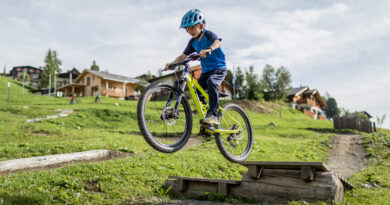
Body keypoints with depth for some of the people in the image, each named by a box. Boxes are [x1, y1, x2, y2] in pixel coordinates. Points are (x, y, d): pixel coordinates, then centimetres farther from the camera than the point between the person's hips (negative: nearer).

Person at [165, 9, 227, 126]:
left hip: (219, 68, -7)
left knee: (211, 82, -35)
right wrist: (172, 64, -9)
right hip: (206, 70, 7)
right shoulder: (193, 42, 8)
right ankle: (207, 125, 10)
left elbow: (218, 42, -32)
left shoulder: (208, 34, -10)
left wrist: (209, 49, -53)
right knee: (198, 94, -3)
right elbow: (183, 56, 8)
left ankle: (212, 115, -36)